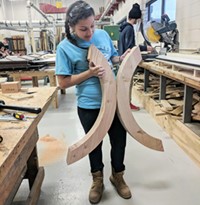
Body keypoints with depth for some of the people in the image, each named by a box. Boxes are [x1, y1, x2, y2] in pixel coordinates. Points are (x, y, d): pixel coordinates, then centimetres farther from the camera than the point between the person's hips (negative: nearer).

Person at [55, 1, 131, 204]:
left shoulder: (103, 34, -1)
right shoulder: (65, 47, -13)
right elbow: (63, 82, -12)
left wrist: (123, 58, -7)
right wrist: (89, 73, -23)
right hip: (89, 106, -3)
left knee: (119, 141, 15)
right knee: (94, 144, 17)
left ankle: (117, 176, 42)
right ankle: (97, 179, 43)